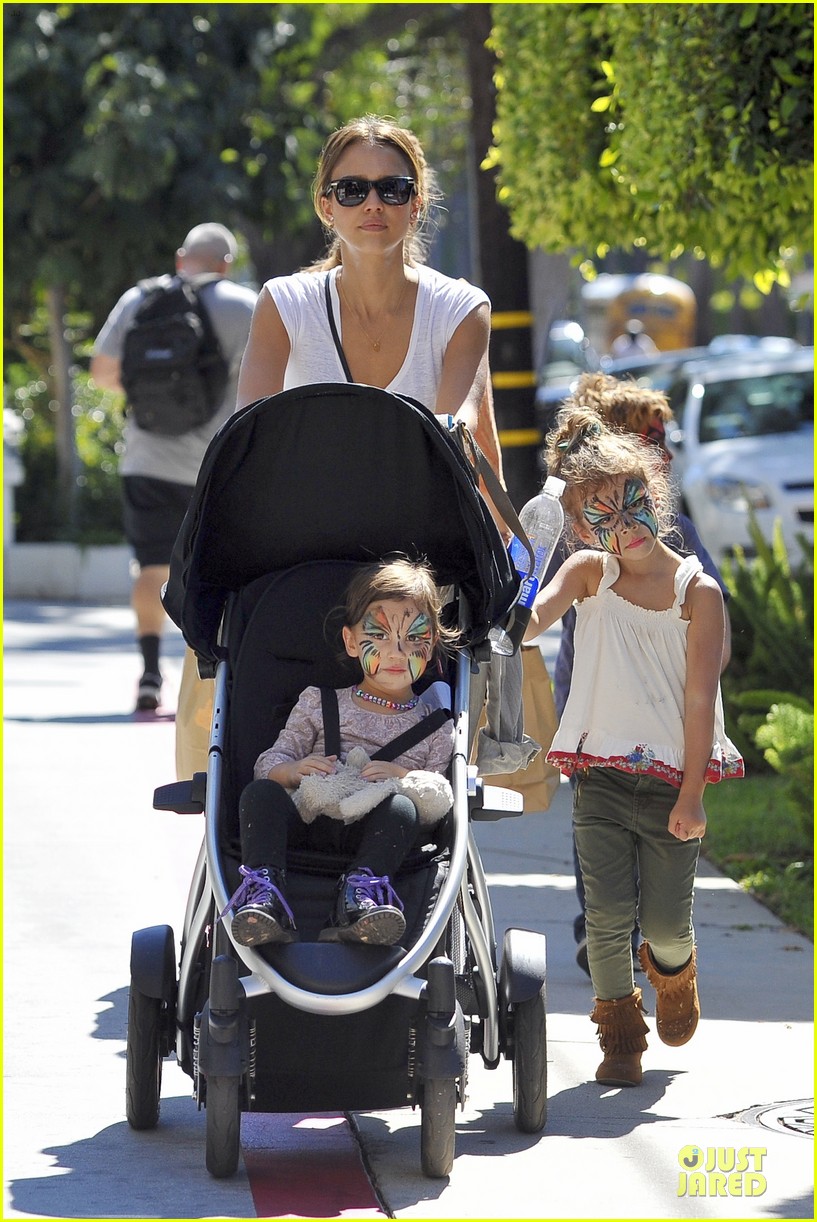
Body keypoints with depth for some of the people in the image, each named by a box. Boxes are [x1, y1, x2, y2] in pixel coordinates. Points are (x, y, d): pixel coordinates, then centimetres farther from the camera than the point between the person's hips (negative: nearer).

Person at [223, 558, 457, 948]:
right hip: (309, 820, 1)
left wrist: (404, 777, -12)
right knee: (260, 793, -27)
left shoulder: (434, 727, 19)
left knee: (402, 809, -34)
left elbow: (443, 798, 8)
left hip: (373, 832, -1)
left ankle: (361, 891, -53)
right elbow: (270, 762, 16)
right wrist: (294, 769, -8)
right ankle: (263, 892, -45)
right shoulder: (320, 704, 23)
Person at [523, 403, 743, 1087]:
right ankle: (621, 1039, 15)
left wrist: (691, 795, -10)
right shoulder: (590, 573, 2)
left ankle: (672, 972, 38)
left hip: (672, 780, -1)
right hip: (601, 775, 1)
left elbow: (700, 698, -8)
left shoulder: (698, 592, -6)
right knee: (609, 917, -5)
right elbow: (527, 623, -15)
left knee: (666, 922, 1)